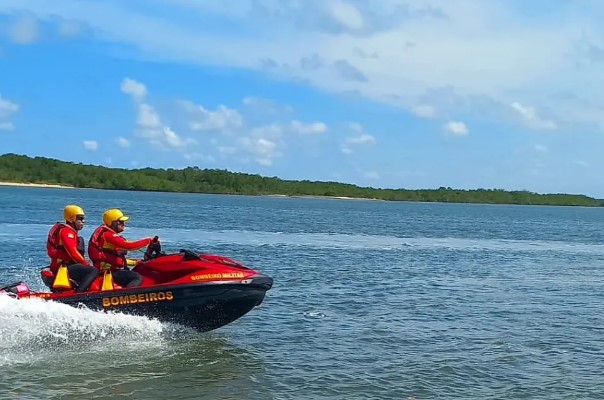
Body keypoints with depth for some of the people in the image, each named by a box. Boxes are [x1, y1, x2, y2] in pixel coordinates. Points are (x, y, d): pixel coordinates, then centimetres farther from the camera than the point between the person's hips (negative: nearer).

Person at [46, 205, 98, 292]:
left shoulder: (72, 232, 20)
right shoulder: (66, 231, -11)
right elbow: (73, 253, -21)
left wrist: (85, 263, 7)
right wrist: (87, 264, -15)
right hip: (63, 268, -11)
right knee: (93, 271, -24)